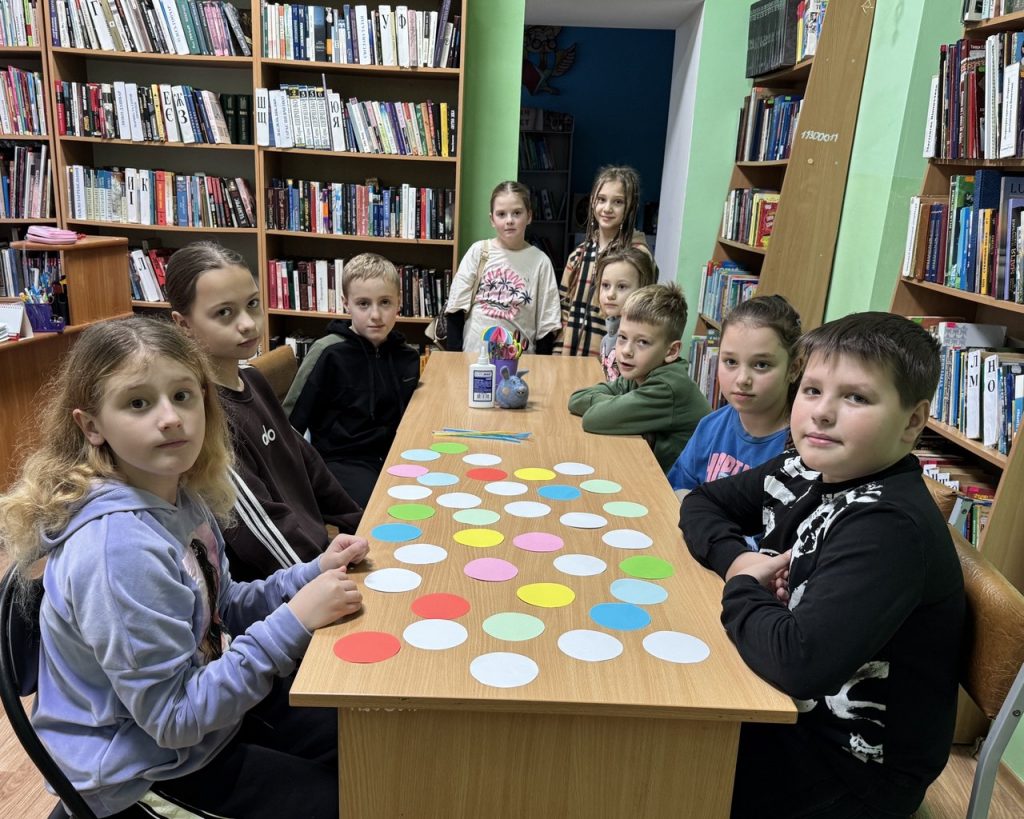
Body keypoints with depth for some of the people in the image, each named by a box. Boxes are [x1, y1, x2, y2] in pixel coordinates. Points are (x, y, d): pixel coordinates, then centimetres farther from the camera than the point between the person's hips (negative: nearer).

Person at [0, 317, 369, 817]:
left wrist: (312, 574, -5)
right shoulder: (119, 549, -33)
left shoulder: (181, 497, -6)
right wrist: (293, 621, -30)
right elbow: (173, 716, -29)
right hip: (145, 771, -8)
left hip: (204, 704, 8)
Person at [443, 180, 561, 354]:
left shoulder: (540, 261, -2)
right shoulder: (478, 251, -1)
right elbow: (457, 306, 0)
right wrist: (454, 358, -4)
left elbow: (546, 322, 0)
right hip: (474, 354, 1)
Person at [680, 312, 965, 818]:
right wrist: (736, 558, -12)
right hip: (794, 707, 7)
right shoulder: (805, 470, -4)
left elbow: (799, 663, -41)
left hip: (850, 764, -6)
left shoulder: (891, 528, -30)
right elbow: (701, 502, 9)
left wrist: (741, 587, -21)